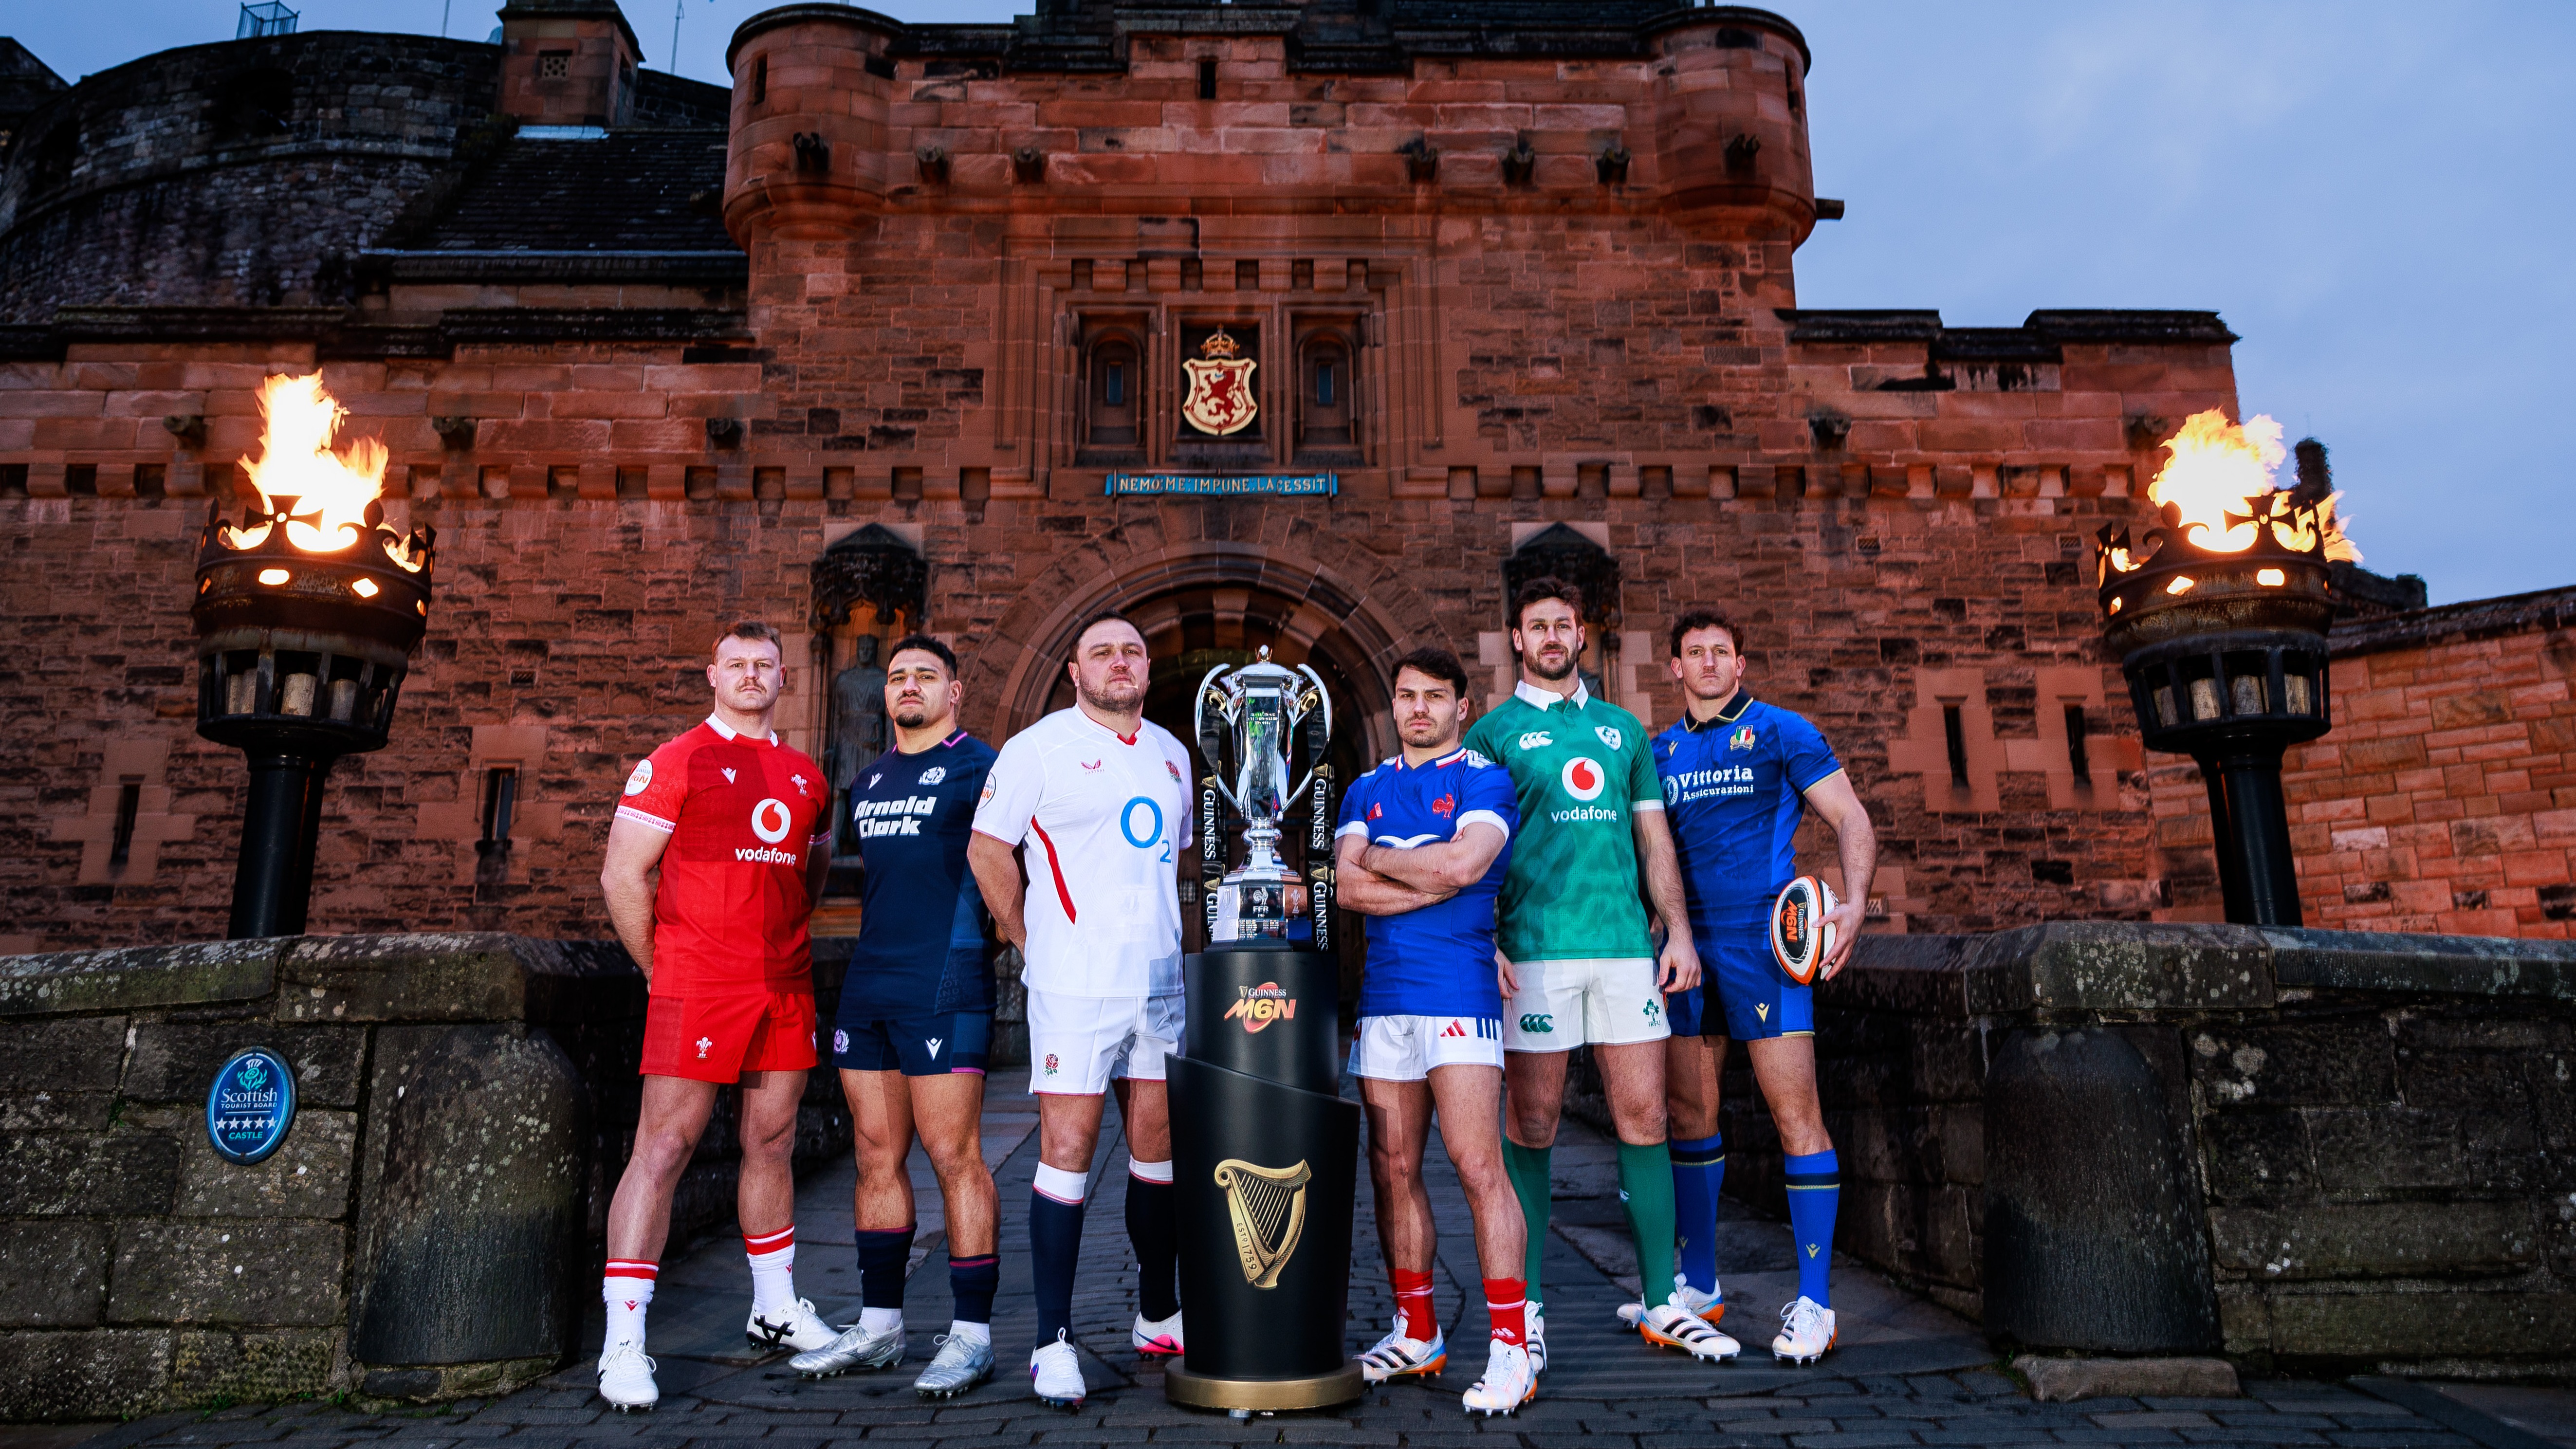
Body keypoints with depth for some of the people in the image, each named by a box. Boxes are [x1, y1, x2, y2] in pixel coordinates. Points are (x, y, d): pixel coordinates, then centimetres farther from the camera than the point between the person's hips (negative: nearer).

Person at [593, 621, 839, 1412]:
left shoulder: (807, 778, 15)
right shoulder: (675, 764, -2)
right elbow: (621, 877, -4)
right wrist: (661, 969, -2)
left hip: (787, 987, 6)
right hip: (698, 986, -5)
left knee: (773, 1144, 13)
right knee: (663, 1148, -5)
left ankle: (776, 1308, 27)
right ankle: (623, 1341, 1)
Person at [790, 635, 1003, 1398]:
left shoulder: (978, 767, -3)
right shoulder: (867, 781, 19)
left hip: (944, 984, -7)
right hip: (867, 983, 8)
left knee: (953, 1157, -5)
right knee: (877, 1156, 12)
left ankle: (972, 1334, 4)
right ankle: (878, 1326, 22)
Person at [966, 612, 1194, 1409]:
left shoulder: (1171, 753, 14)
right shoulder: (1039, 747, -3)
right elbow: (987, 850, -2)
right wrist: (1033, 940, -1)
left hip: (1162, 984, 6)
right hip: (1076, 986, -5)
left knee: (1158, 1146, 11)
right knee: (1067, 1149, -5)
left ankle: (1159, 1319, 26)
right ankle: (1054, 1339, 4)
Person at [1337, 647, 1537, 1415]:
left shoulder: (1485, 781, 3)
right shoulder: (1366, 790, 17)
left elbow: (1463, 863, -16)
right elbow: (1348, 887, 2)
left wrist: (1378, 860, -2)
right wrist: (1440, 880, -7)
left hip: (1458, 994, -5)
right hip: (1383, 996, 5)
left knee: (1478, 1165, -9)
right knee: (1393, 1170, 9)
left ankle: (1511, 1347, -2)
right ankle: (1416, 1333, 22)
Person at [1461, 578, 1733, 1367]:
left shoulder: (1623, 728, 18)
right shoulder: (1493, 732, 6)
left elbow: (1654, 838, 17)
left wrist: (1678, 931, 8)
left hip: (1626, 946, 4)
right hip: (1535, 948, -3)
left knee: (1644, 1117, 5)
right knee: (1532, 1127, 1)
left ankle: (1661, 1302, 15)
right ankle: (1527, 1306, 12)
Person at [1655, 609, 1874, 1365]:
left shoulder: (1780, 732, 2)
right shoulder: (1661, 751, 14)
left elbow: (1852, 821, -1)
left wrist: (1853, 906, -16)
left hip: (1762, 939, -5)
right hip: (1686, 943, 5)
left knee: (1796, 1116, -6)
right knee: (1689, 1112, 8)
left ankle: (1814, 1301, 3)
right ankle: (1698, 1282, 21)